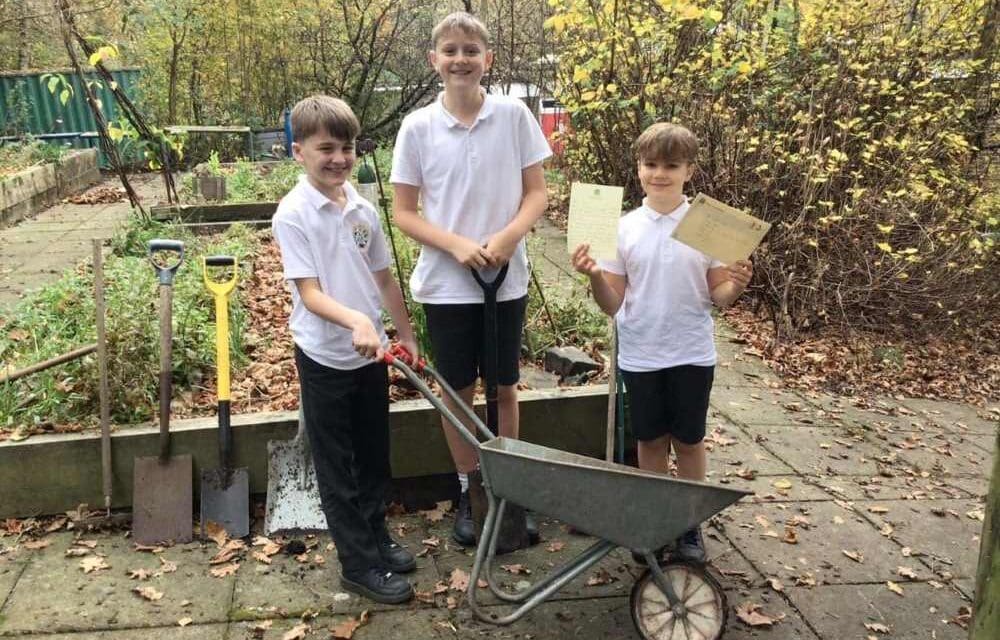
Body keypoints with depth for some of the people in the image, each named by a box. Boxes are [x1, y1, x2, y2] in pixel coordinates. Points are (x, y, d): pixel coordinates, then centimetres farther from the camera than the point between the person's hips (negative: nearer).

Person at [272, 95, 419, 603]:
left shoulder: (363, 209, 2)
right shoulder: (293, 214, -15)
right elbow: (310, 293, -21)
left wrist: (405, 334, 14)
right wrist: (356, 320, -37)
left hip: (370, 353, 6)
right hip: (325, 358, -6)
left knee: (374, 456, 19)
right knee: (337, 467, 7)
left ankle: (375, 536, 38)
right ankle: (360, 565, 19)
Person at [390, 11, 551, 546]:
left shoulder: (514, 115, -4)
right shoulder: (417, 126, -4)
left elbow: (537, 193, 1)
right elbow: (403, 212, -2)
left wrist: (508, 238, -17)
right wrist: (456, 245, -17)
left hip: (507, 279, 0)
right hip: (446, 284, 0)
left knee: (505, 388, 12)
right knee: (459, 390, 11)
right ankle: (468, 492, 28)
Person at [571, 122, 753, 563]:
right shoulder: (624, 228, -2)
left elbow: (718, 295, 0)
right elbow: (613, 305, -1)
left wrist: (736, 286, -21)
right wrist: (595, 276, -20)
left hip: (692, 354, -1)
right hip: (640, 355, 1)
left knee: (688, 440, 11)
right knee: (650, 439, 13)